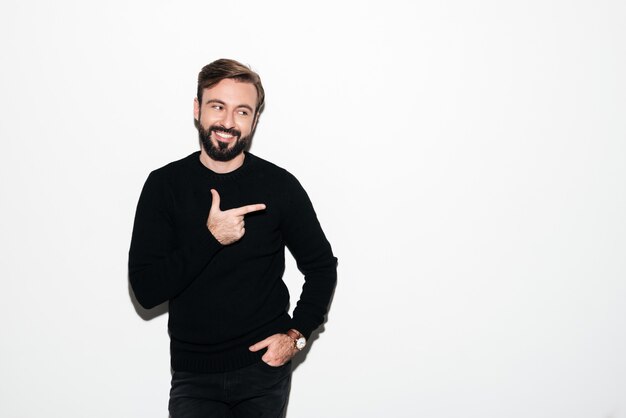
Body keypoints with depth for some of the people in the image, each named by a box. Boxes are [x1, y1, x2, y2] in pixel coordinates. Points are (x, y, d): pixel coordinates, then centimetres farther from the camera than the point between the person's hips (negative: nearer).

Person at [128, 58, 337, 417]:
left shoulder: (280, 185, -4)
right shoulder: (165, 185, -3)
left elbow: (322, 266, 7)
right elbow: (146, 291, -8)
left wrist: (297, 335, -5)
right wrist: (209, 238, -19)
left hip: (264, 366, 0)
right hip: (194, 374, 0)